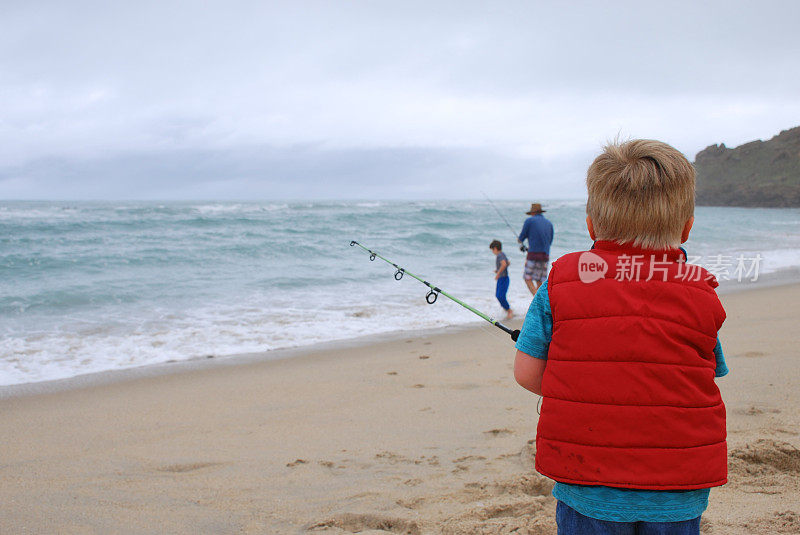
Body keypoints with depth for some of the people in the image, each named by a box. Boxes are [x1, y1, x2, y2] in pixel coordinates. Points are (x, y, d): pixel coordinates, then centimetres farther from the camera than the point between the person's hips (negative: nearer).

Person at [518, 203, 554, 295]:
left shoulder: (529, 221, 0)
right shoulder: (549, 223, 16)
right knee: (539, 281, 9)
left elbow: (521, 238, 4)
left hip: (534, 254, -5)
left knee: (528, 279, 0)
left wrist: (519, 240, 31)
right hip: (545, 256, 5)